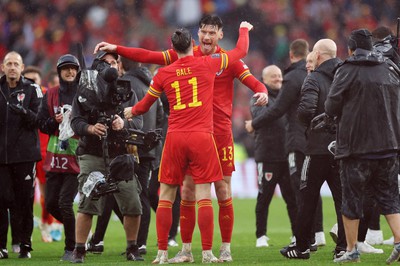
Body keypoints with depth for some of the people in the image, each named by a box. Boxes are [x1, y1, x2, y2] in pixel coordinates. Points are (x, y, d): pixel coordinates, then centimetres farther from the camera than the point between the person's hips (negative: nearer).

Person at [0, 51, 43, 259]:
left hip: (24, 153, -2)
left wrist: (25, 113, -22)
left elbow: (39, 121, -3)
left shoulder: (32, 90, 4)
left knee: (24, 201, -1)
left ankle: (25, 245, 6)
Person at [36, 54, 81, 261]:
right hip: (54, 158, 5)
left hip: (76, 157, -5)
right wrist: (55, 121, -8)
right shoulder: (51, 95, 9)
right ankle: (77, 232, 31)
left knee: (65, 203, -12)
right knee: (51, 204, 8)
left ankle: (71, 248, 2)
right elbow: (41, 124, 10)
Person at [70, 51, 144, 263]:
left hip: (121, 156, 2)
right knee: (87, 204, -11)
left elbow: (138, 120, 2)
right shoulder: (86, 92, 6)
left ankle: (132, 249, 18)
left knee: (133, 206, -1)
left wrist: (124, 124, -19)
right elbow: (75, 121, -2)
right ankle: (79, 251, -1)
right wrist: (90, 128, -23)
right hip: (92, 156, -2)